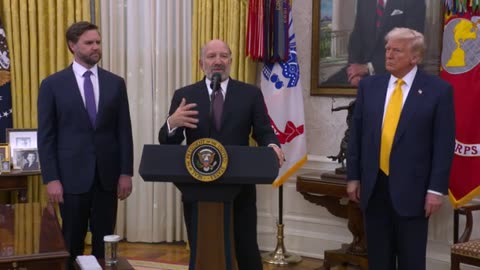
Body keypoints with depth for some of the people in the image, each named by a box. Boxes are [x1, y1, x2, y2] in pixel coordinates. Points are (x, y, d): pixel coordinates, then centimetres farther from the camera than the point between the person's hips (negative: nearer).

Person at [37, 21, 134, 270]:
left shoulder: (115, 83, 5)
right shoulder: (52, 84, -1)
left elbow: (124, 131, 5)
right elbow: (46, 136, -3)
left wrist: (126, 172, 0)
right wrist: (51, 178, -9)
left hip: (107, 175, 2)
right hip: (72, 176, -2)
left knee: (104, 241, 9)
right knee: (72, 242, 9)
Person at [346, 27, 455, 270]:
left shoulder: (438, 90, -5)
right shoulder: (369, 86, 6)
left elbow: (444, 144, -6)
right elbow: (356, 135, 8)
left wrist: (436, 189, -10)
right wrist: (353, 177, 6)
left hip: (411, 189, -3)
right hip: (373, 187, 3)